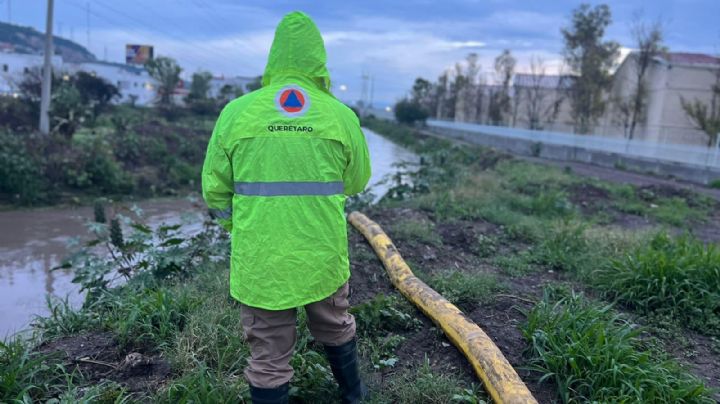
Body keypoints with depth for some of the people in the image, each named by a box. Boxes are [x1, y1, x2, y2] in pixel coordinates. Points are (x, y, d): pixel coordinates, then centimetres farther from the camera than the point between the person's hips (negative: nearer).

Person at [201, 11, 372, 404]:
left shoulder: (237, 111, -6)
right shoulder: (342, 115, -5)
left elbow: (215, 188, 0)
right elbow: (356, 181, 8)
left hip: (259, 260, -1)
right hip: (323, 254, 2)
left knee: (268, 354, 13)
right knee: (335, 327, 27)